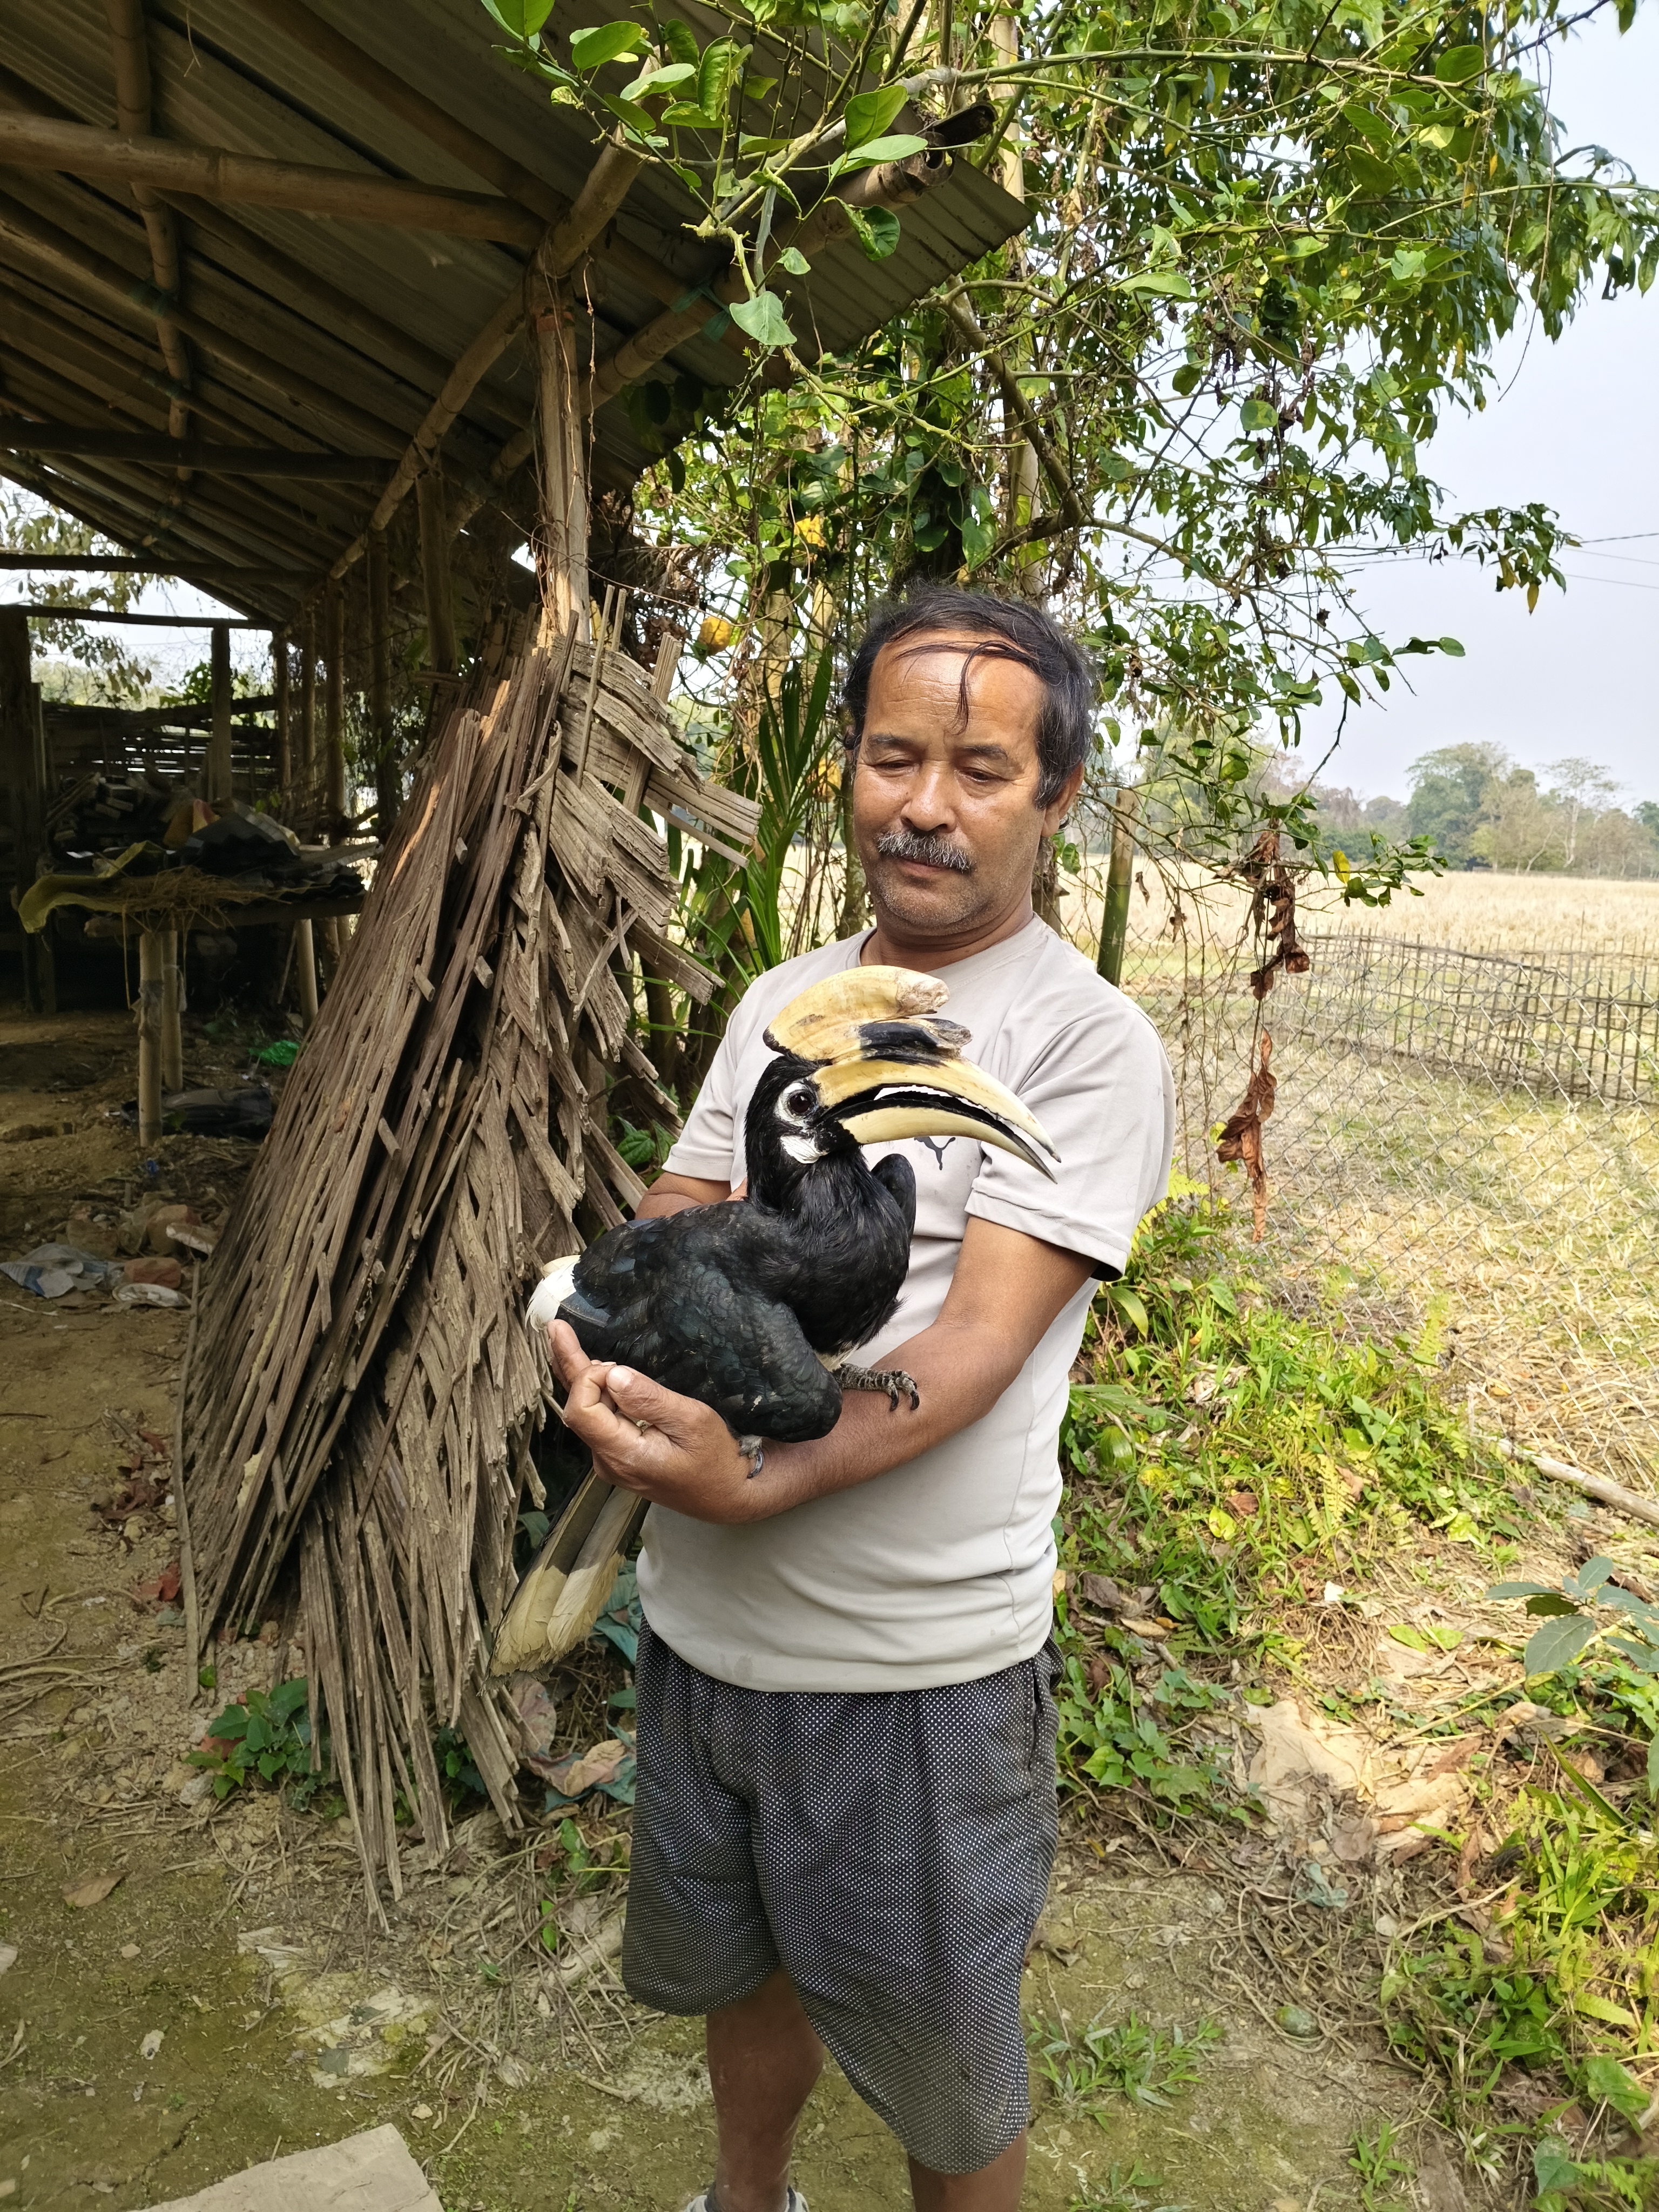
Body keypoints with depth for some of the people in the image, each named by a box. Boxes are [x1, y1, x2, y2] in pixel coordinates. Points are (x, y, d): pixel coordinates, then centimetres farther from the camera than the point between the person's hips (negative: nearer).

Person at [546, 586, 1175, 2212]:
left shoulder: (1086, 1042, -14)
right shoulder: (782, 999, 6)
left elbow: (979, 1342, -22)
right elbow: (663, 1225, 5)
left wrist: (756, 1485, -37)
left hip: (915, 1661, -6)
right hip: (701, 1621, 6)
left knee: (941, 2076, 17)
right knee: (741, 1961, 30)